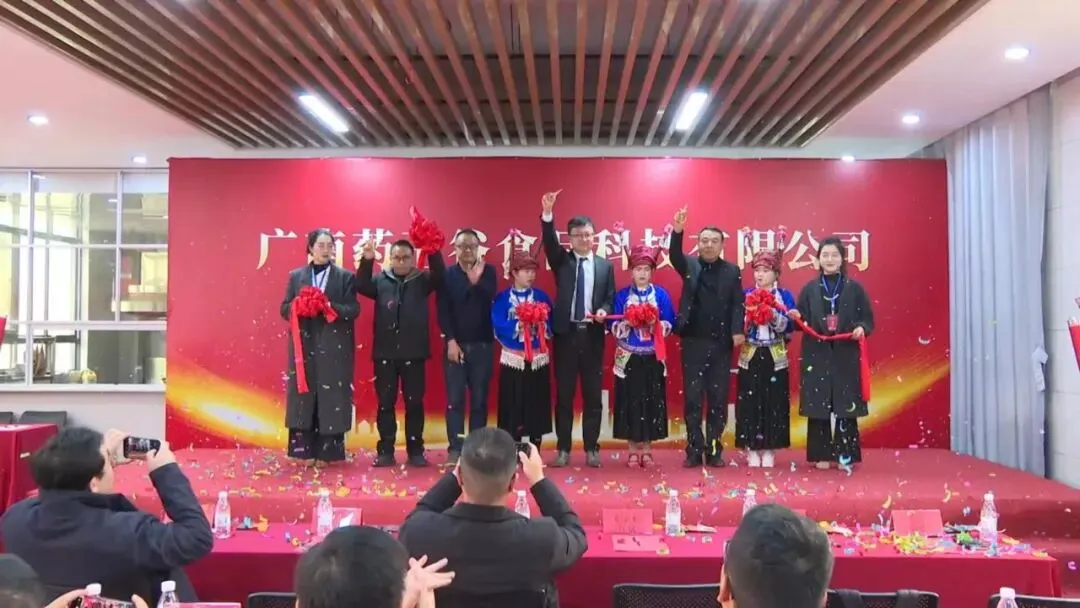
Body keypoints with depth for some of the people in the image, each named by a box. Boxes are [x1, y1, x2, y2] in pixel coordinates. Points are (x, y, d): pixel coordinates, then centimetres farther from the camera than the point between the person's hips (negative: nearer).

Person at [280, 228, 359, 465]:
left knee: (332, 399, -1)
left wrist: (329, 306, -18)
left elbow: (353, 310, -3)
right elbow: (285, 309, 6)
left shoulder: (346, 277, 4)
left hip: (334, 348, -1)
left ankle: (328, 451, 7)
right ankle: (304, 450, 10)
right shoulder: (296, 276, 10)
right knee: (304, 396, 2)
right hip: (304, 346, 2)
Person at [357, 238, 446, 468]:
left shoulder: (422, 280, 5)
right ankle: (385, 451, 15)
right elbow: (361, 286, -7)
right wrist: (367, 260, -21)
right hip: (385, 353, 1)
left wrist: (433, 252, -28)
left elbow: (440, 276, -12)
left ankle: (415, 451, 14)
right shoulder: (381, 280, 8)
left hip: (414, 353, -1)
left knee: (414, 403, 5)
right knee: (385, 403, 6)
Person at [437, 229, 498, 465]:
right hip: (456, 344, 0)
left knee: (479, 399, 3)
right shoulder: (447, 274, 4)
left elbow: (489, 299, -13)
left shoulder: (487, 271, 6)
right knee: (455, 399, -2)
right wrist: (450, 341, -11)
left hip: (483, 345, 1)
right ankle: (455, 448, 3)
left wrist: (476, 282, -31)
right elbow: (443, 310, -2)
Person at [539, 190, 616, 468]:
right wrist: (547, 213, -28)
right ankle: (563, 449, 14)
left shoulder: (605, 265, 9)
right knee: (564, 395, 5)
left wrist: (604, 310, -13)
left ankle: (591, 449, 16)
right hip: (566, 334, -1)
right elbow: (549, 242, -12)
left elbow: (610, 298, 10)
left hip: (592, 336, 1)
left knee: (593, 395, 6)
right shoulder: (562, 261, 6)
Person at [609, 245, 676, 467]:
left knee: (652, 401, 2)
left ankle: (646, 449, 12)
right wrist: (627, 323, -19)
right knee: (630, 401, 0)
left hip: (653, 357, 1)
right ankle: (633, 449, 10)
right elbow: (614, 326, 0)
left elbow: (670, 324, 0)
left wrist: (655, 323, -17)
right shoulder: (622, 295, 4)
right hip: (628, 357, 0)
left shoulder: (661, 294, 4)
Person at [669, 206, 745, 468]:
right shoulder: (690, 266, 6)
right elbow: (675, 256, -15)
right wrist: (677, 232, -33)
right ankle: (694, 451, 10)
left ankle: (714, 450, 14)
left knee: (718, 399, 5)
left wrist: (737, 331, -15)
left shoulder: (732, 270, 7)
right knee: (692, 399, 3)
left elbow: (737, 304, 0)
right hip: (693, 342, 0)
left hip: (721, 343, 0)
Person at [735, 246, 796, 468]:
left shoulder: (785, 296, 3)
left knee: (774, 403, 2)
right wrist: (749, 316, -17)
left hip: (775, 358, 0)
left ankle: (769, 451, 12)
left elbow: (788, 327, -6)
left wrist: (773, 315, -22)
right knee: (750, 403, 0)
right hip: (750, 357, 1)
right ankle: (752, 450, 10)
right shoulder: (746, 295, 5)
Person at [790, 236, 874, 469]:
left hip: (846, 357, 0)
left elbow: (868, 318, 4)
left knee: (845, 407, 0)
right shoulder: (809, 289, 6)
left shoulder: (855, 288, 5)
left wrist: (862, 329, -16)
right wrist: (796, 318, -15)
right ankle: (821, 455, 9)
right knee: (818, 407, 1)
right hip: (817, 356, 1)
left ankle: (845, 455, 9)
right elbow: (802, 321, 6)